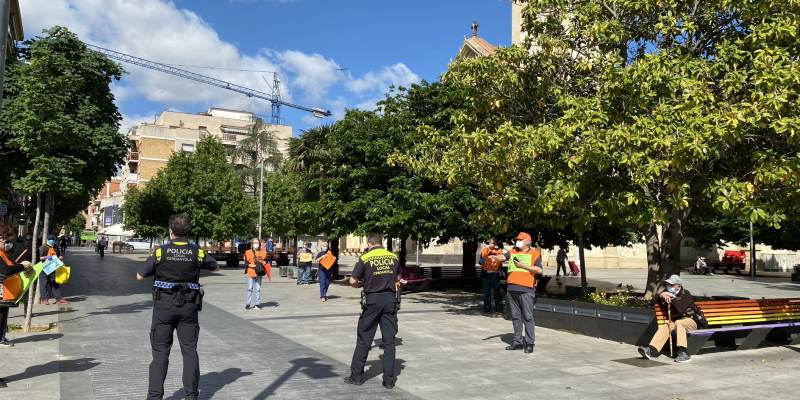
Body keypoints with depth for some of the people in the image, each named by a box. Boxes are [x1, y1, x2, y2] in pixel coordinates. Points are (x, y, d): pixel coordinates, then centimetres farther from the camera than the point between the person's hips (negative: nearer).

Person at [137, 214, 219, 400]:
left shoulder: (160, 252, -7)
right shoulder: (198, 253, -3)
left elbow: (140, 276, 1)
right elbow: (216, 267, 15)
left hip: (164, 306, -1)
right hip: (188, 307, 1)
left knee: (160, 351, 8)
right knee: (190, 351, 8)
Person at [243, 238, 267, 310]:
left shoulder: (263, 252, 7)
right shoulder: (248, 252, -4)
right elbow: (246, 263, -7)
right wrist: (254, 265, -18)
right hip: (250, 272, -2)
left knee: (258, 289, 6)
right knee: (250, 288, 2)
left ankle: (257, 304, 13)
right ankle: (248, 304, 9)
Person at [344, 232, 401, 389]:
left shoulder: (365, 259, -7)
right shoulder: (394, 257, 3)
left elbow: (353, 281, -7)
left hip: (372, 300, -2)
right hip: (391, 299, 3)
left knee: (364, 340, 9)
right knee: (389, 341, 7)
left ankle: (357, 375, 18)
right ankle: (389, 379, 10)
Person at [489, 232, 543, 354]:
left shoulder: (534, 254, 4)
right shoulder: (512, 252, 16)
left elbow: (539, 270, -4)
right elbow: (503, 257, -1)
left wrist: (523, 266, -10)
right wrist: (495, 257, -23)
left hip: (526, 290, -5)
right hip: (512, 289, 5)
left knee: (528, 317, -3)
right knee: (515, 317, 11)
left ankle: (529, 343, 5)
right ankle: (517, 342, 19)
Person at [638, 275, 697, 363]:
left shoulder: (686, 294, -5)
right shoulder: (667, 293, 12)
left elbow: (680, 309, -22)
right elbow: (652, 302, 7)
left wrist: (672, 297, -20)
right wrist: (661, 296, -9)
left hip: (690, 320, -5)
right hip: (674, 322, 5)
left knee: (678, 323, -37)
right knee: (664, 327, -26)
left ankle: (683, 352, -44)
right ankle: (650, 350, -44)